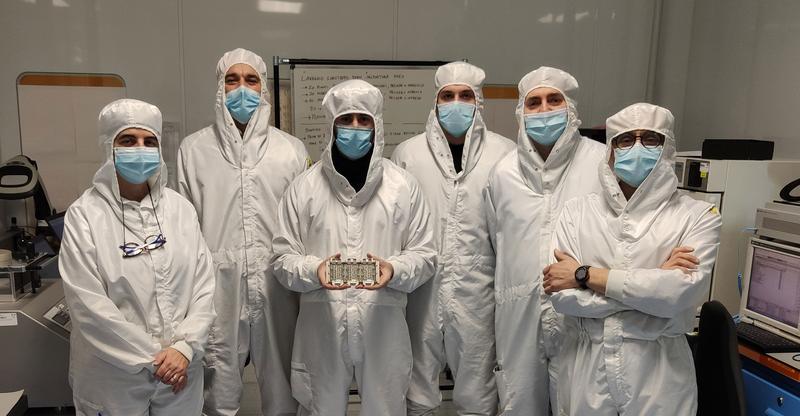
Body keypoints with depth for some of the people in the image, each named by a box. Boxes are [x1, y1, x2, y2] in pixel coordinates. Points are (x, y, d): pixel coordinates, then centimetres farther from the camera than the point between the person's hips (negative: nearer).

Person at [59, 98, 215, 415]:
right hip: (115, 377, -2)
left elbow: (204, 284, -1)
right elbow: (88, 305, -14)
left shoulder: (180, 207, 1)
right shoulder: (83, 216, -9)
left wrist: (184, 347, -11)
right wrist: (153, 357, -13)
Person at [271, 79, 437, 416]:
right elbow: (282, 258, 2)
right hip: (321, 328, 0)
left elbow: (425, 255, 3)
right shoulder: (303, 187, 1)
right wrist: (314, 270, -18)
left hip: (383, 328, 0)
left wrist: (394, 270, -17)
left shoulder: (403, 185, 1)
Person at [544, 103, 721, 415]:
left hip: (660, 377, -1)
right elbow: (563, 296, -10)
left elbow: (683, 292, -19)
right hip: (591, 371, 1)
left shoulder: (698, 215, -3)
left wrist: (586, 275, -15)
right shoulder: (578, 211, 1)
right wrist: (652, 282, -15)